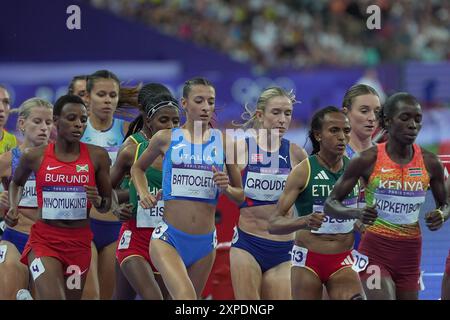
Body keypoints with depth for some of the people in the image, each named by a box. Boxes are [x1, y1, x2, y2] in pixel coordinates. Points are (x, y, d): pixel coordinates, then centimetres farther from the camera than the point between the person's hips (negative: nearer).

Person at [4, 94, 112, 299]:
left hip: (79, 242, 2)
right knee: (52, 297, -21)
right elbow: (16, 183, 21)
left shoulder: (97, 156, -1)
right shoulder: (34, 157, -2)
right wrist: (14, 208, 3)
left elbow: (107, 205, 9)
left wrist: (98, 201, -14)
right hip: (44, 241, -2)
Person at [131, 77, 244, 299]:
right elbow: (138, 168, 23)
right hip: (168, 239, -3)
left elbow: (240, 196, 13)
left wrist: (226, 188, -8)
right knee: (186, 298, -26)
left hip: (204, 243, 3)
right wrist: (143, 194, 5)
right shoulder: (166, 138, 3)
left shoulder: (224, 142, 5)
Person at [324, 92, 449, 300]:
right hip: (376, 252, -5)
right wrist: (357, 213, -26)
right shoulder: (368, 160, -9)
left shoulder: (429, 163, 0)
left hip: (410, 254, 5)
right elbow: (331, 204, -5)